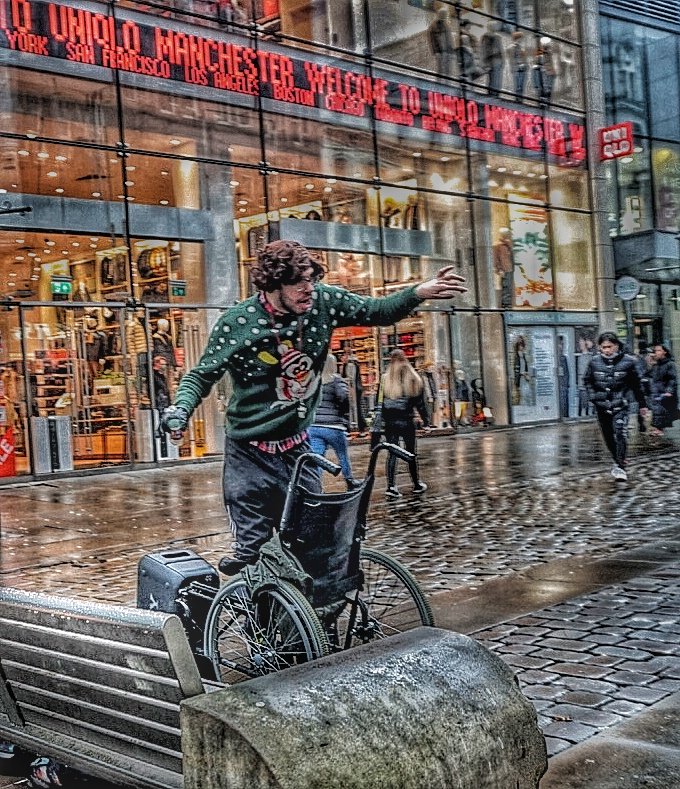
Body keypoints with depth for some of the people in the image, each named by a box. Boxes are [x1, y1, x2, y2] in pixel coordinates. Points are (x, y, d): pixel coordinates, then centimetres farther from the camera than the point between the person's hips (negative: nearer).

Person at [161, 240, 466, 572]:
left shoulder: (323, 301, -8)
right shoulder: (237, 323, -16)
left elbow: (379, 311, 5)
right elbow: (202, 376, -4)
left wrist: (420, 292, -11)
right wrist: (181, 407, -25)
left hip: (299, 446, 4)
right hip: (251, 454, -4)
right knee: (250, 553, -4)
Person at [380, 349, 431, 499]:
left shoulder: (385, 380, -2)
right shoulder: (413, 379, -4)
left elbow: (381, 404, -3)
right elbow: (420, 403, -2)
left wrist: (382, 421, 2)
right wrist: (426, 421, 4)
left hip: (389, 422, 1)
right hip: (407, 422, -1)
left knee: (392, 454, 2)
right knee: (411, 453, 12)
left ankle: (391, 486, -9)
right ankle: (417, 485, 23)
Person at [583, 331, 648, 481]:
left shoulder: (628, 361, -5)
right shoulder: (595, 361, -2)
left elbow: (636, 384, 4)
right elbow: (587, 380, 14)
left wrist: (642, 404, 9)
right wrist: (593, 396, 0)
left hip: (620, 405, -3)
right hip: (602, 406, 3)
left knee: (620, 434, -18)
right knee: (608, 437, 10)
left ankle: (620, 467, -16)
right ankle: (618, 461, 30)